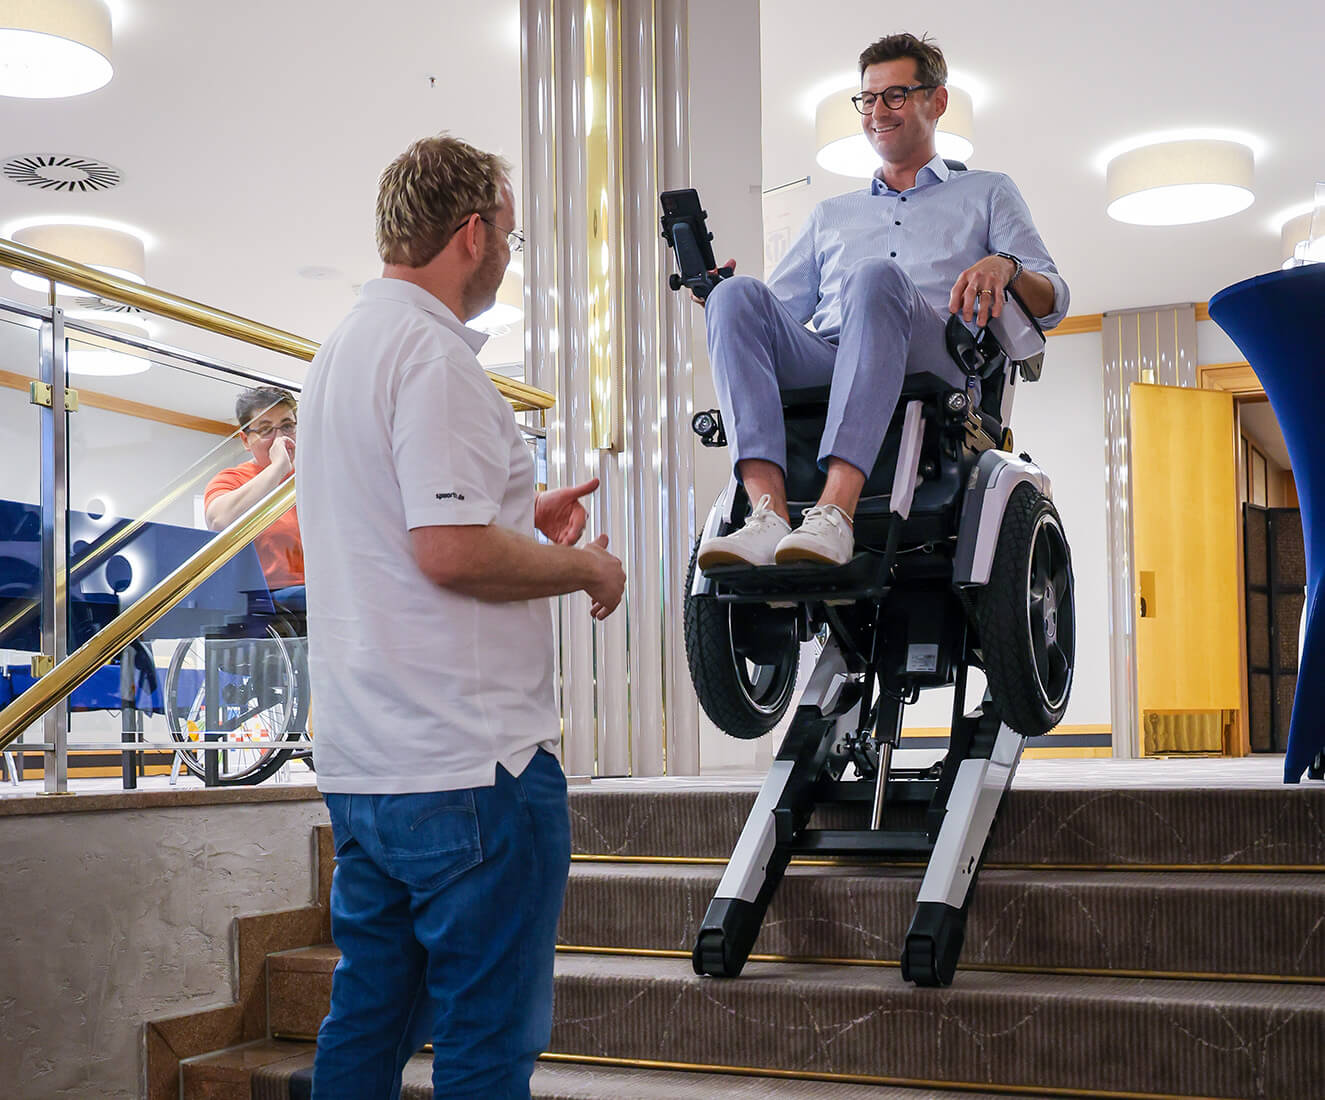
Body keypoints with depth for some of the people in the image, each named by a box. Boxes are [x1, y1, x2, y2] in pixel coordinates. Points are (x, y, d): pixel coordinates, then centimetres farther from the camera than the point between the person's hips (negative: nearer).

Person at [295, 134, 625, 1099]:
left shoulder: (343, 348, 18)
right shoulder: (432, 351, -14)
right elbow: (450, 552, -23)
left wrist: (521, 521, 21)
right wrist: (585, 566, -8)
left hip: (361, 762, 10)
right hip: (470, 763, -10)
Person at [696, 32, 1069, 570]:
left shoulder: (986, 193, 28)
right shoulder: (832, 214, 38)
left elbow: (1052, 301, 13)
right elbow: (782, 309, 27)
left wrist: (1003, 267, -10)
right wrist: (720, 291, 5)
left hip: (932, 373, -3)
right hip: (819, 364, 3)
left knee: (876, 277, -36)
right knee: (737, 295, -26)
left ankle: (835, 512, -52)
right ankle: (769, 515, -43)